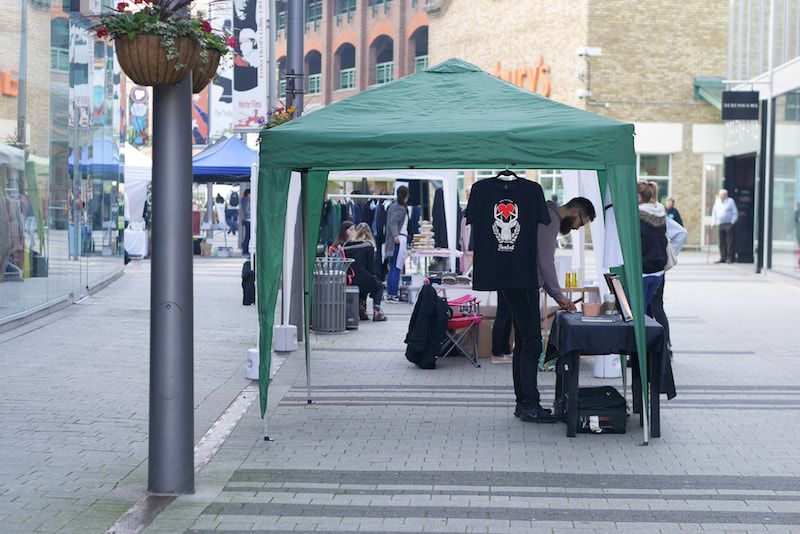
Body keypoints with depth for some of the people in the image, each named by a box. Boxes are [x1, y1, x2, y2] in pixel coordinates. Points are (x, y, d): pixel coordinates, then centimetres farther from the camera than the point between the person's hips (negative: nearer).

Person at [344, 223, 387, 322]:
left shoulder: (346, 246, 5)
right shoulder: (368, 246, -4)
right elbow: (371, 266, -3)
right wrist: (374, 278, 14)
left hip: (348, 282, 4)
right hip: (362, 280, -4)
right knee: (379, 285, 25)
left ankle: (362, 311, 20)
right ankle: (376, 311, 8)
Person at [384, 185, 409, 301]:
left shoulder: (392, 206, 15)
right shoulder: (401, 209, -10)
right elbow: (393, 222, -21)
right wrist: (395, 236, -25)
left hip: (391, 242, 9)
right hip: (399, 240, -9)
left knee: (392, 269, 12)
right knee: (397, 268, -7)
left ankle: (389, 294, 13)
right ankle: (393, 295, -8)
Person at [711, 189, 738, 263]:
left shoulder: (730, 201, -1)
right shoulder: (717, 202, 13)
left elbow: (735, 213, -1)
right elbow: (714, 212, 20)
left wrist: (732, 222, -9)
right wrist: (713, 222, 11)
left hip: (728, 224, -5)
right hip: (720, 225, 5)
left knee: (729, 242, -6)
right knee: (722, 243, 6)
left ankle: (729, 258, -4)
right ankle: (723, 258, 11)